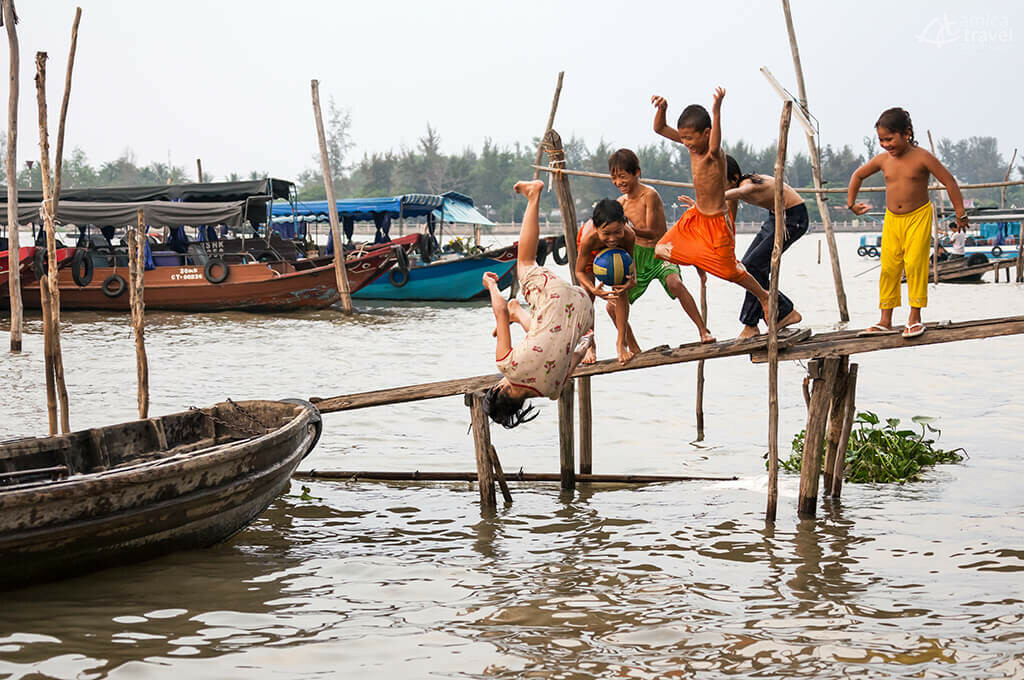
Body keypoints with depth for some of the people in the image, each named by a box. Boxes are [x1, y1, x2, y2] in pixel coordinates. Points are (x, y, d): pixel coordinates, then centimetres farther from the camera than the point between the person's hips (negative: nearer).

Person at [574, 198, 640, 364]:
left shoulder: (629, 235, -43)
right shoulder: (588, 237, -47)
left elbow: (630, 258, -19)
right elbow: (580, 271, -32)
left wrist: (633, 277, -40)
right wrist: (594, 289, -52)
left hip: (617, 250, 1)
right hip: (591, 250, -1)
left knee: (620, 291, -14)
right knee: (587, 296, -4)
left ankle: (622, 342, -2)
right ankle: (590, 346, 11)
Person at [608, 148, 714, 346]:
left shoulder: (649, 195, -17)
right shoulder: (621, 203, 3)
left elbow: (651, 232, -22)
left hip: (661, 254, -6)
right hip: (637, 257, 6)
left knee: (674, 283, -36)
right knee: (614, 305, 1)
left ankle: (703, 330, -25)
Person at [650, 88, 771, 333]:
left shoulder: (715, 154, -27)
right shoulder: (692, 144, -5)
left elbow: (714, 147, -54)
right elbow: (659, 129, 0)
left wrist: (716, 112, -65)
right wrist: (662, 108, -21)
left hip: (716, 221, -8)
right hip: (695, 215, 8)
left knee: (730, 270, 4)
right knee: (659, 251, 11)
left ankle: (763, 296, 30)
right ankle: (701, 268, 37)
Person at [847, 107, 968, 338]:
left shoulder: (922, 158, -14)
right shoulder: (883, 160, 0)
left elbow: (949, 182, -9)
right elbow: (858, 175, 17)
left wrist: (960, 213, -9)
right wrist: (851, 203, 18)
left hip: (918, 217, -4)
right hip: (892, 219, 4)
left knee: (914, 264, -10)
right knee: (888, 267, 3)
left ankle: (915, 319, -1)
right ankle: (885, 320, 9)